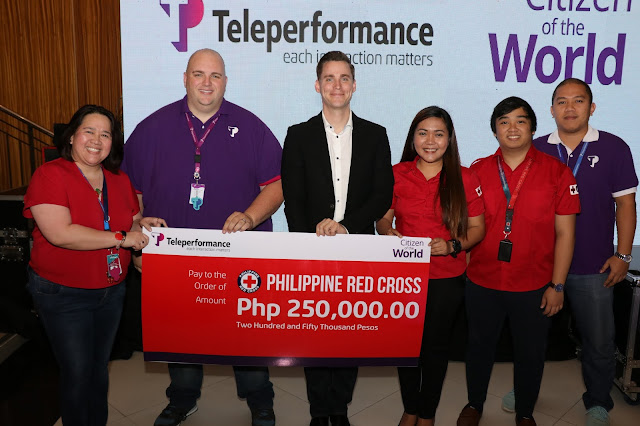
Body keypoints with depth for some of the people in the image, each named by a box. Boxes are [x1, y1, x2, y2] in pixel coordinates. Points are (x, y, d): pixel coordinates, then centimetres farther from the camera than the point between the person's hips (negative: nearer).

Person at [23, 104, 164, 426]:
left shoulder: (119, 180, 5)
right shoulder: (50, 175, -14)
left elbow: (130, 222, 17)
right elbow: (60, 233, -26)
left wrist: (141, 224, -7)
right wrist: (121, 237, -23)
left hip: (111, 291, 6)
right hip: (62, 294, -6)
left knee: (100, 367, 19)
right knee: (78, 373, 3)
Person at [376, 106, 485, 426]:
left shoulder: (465, 179, -3)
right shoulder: (396, 175, -1)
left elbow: (476, 228, 1)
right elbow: (382, 218, 8)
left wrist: (452, 245, -18)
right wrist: (388, 232, -15)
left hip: (447, 279, -1)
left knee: (436, 345, 13)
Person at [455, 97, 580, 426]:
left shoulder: (556, 171, -5)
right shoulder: (478, 170, 0)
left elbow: (564, 233, -4)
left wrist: (557, 286, -5)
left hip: (534, 286, -1)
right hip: (482, 283, 1)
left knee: (530, 353, 16)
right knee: (479, 347, 18)